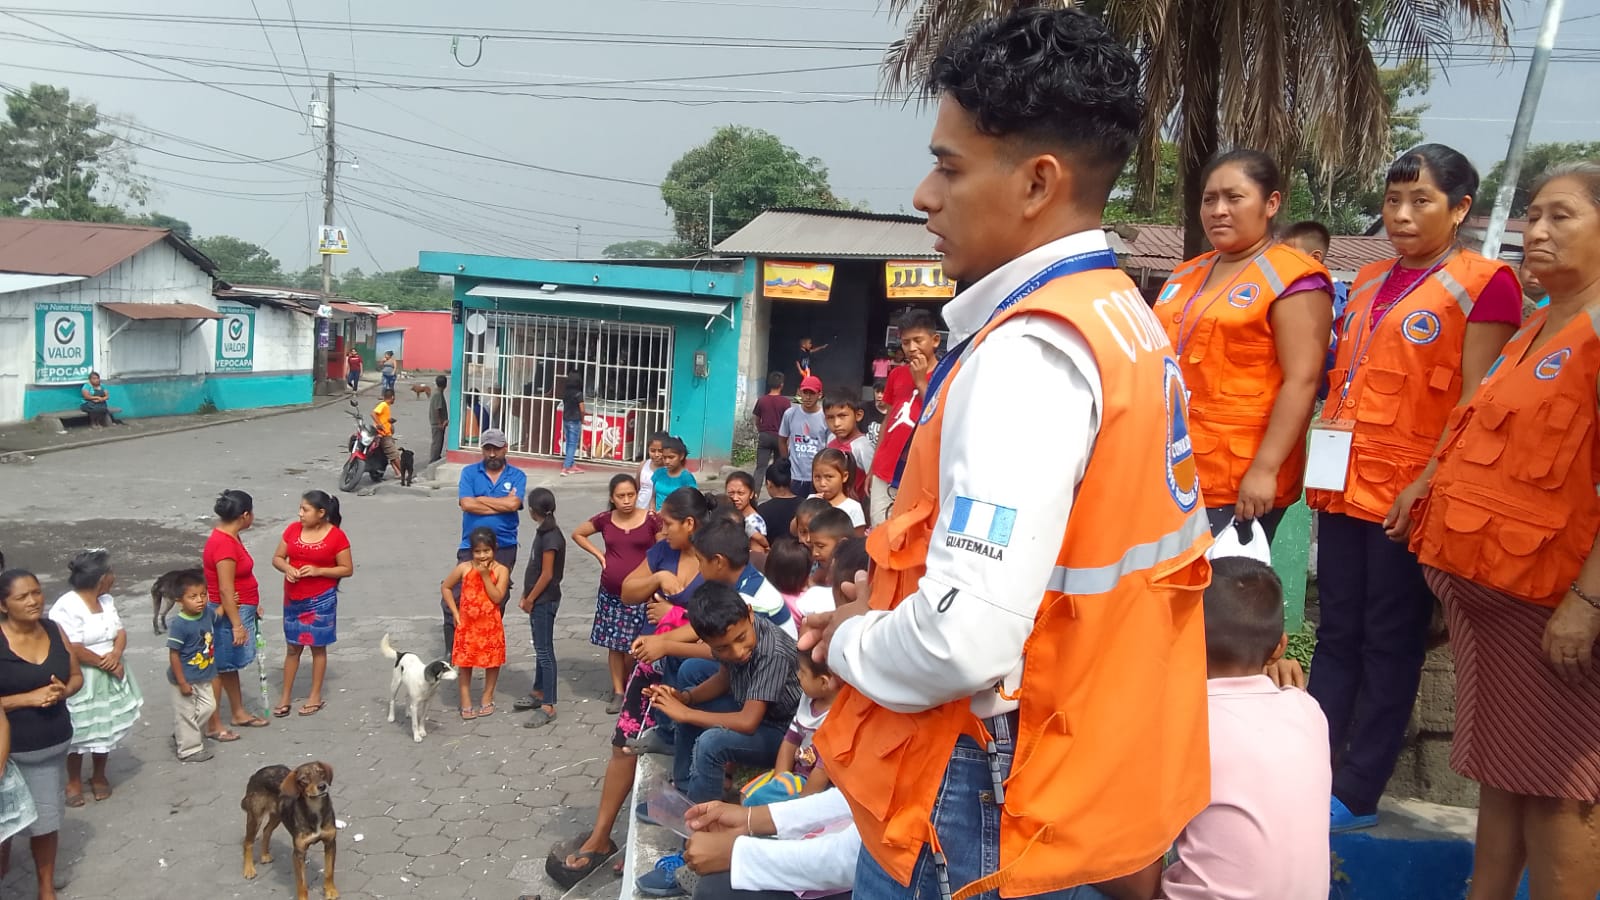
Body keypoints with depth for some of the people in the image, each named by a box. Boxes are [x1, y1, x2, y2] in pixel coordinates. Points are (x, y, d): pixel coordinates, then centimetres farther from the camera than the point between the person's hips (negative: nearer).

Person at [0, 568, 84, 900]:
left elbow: (76, 677, 11)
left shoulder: (53, 630, 1)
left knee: (46, 819, 15)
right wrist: (29, 698, -21)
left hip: (52, 745, 5)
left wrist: (63, 691, -9)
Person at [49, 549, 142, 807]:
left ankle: (99, 776, 31)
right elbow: (74, 651, -23)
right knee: (79, 732, 5)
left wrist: (116, 655, -15)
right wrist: (107, 664, -14)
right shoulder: (66, 608, -20)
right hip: (80, 680, -7)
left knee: (106, 728, 13)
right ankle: (74, 781, 25)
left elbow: (120, 632, 6)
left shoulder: (107, 601, 5)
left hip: (109, 677, 7)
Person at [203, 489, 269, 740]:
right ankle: (213, 725, 9)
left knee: (230, 665, 20)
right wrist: (237, 624, -23)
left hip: (240, 609, 10)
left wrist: (252, 605, 23)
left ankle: (239, 713, 32)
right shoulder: (224, 545, -25)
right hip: (229, 614, -10)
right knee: (220, 667, 0)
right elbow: (225, 591, -25)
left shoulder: (228, 537, 7)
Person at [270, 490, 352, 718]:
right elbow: (277, 558, 6)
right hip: (293, 599, 4)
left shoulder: (336, 536, -13)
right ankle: (286, 697, 23)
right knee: (292, 647, 12)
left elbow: (347, 569, -9)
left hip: (321, 600, -4)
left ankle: (315, 696, 22)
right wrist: (287, 568, -16)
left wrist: (318, 571, -21)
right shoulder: (293, 529, -1)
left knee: (318, 647, 9)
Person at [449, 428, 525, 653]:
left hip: (504, 549, 0)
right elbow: (466, 504, -13)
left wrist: (480, 499, -7)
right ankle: (451, 654, 5)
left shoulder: (517, 476, 3)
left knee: (496, 604, 9)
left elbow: (513, 504, -15)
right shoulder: (470, 472, 3)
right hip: (470, 547, 0)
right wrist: (502, 504, -11)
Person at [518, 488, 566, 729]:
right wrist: (527, 597, 11)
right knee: (540, 649, 20)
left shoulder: (550, 537, -20)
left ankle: (548, 707, -2)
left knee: (545, 651, -6)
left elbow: (546, 575, -20)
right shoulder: (543, 532, 9)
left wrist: (530, 600, -12)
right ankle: (538, 693, 33)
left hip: (545, 601, -10)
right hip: (539, 600, 10)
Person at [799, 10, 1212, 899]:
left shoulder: (1027, 351, -25)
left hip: (994, 799, -8)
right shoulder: (1126, 323, 6)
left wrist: (848, 645, -11)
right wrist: (883, 606, 9)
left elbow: (964, 642, -31)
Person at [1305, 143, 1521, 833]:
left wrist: (1428, 483, -18)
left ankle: (1358, 793, 13)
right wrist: (1325, 456, 10)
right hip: (1346, 486, 6)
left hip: (1410, 498, -6)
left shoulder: (1483, 283, -5)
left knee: (1390, 642, 4)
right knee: (1337, 634, 11)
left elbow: (1478, 402, -12)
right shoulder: (1370, 282, 15)